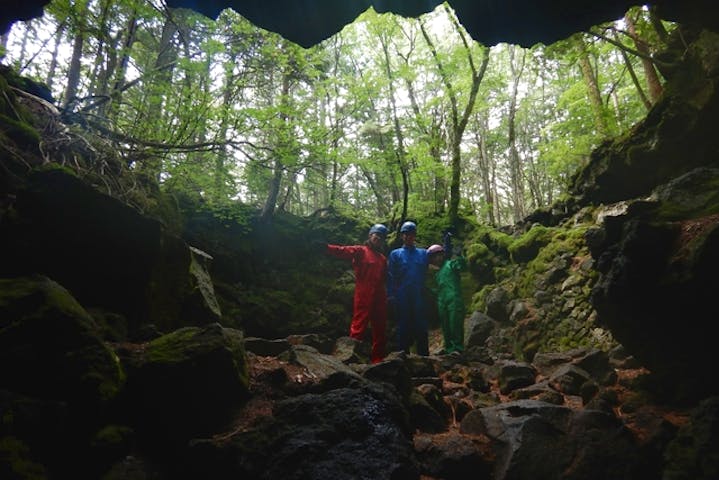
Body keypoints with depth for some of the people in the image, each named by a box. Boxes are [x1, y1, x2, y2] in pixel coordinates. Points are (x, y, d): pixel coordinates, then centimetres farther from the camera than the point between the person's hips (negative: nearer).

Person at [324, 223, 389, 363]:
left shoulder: (383, 258, 19)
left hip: (379, 298, 7)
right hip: (363, 297, -6)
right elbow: (342, 251, -15)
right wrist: (325, 246, -30)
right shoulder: (360, 251, 0)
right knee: (358, 328, -4)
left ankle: (377, 359, 24)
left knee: (380, 330, 12)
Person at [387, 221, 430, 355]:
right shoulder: (395, 254, 6)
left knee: (421, 328, 5)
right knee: (404, 328, 6)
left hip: (419, 298, 2)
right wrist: (391, 295, -9)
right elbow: (390, 276, 1)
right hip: (402, 299, -1)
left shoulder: (423, 253, 12)